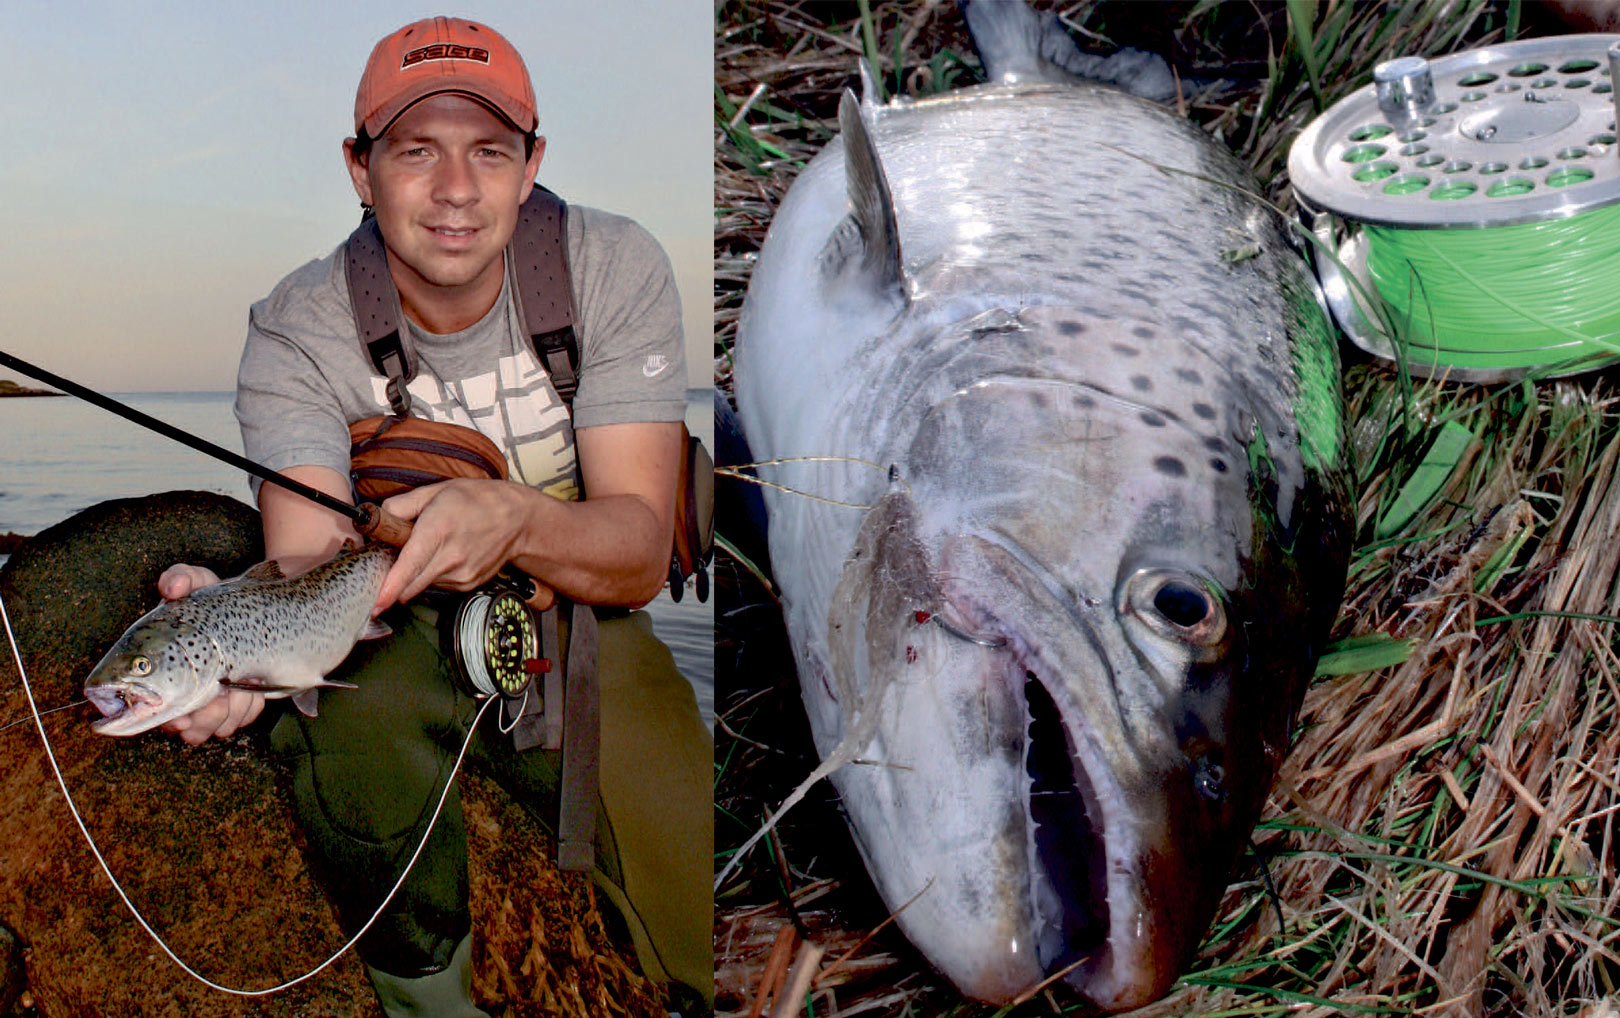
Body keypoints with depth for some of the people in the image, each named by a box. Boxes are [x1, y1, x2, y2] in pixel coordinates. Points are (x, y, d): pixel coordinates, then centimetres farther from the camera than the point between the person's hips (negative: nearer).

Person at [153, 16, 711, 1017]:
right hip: (399, 626, 1)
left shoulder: (614, 267, -14)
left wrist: (513, 518, -40)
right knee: (346, 705, -33)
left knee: (698, 887, -21)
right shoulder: (298, 327, -12)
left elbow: (640, 554, -18)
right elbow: (309, 562, -24)